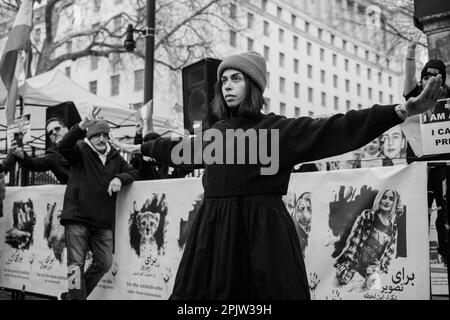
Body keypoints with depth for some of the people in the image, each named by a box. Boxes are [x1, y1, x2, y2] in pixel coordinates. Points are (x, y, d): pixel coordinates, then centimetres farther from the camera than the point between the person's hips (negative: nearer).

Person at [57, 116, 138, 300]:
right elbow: (63, 147, -18)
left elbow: (132, 172, 16)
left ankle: (72, 295, 21)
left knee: (104, 263, 5)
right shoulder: (81, 150, 1)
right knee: (76, 264, -5)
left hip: (103, 223, 5)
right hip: (77, 218, -5)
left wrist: (119, 178, -8)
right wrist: (80, 127, -35)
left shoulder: (115, 157, 15)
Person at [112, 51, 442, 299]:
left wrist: (400, 112, -25)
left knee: (266, 289, -1)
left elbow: (333, 130, -14)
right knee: (202, 290, 9)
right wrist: (141, 148, 44)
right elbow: (178, 149, 30)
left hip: (261, 229, -5)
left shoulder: (277, 128, -4)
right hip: (214, 228, 5)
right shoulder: (214, 133, 13)